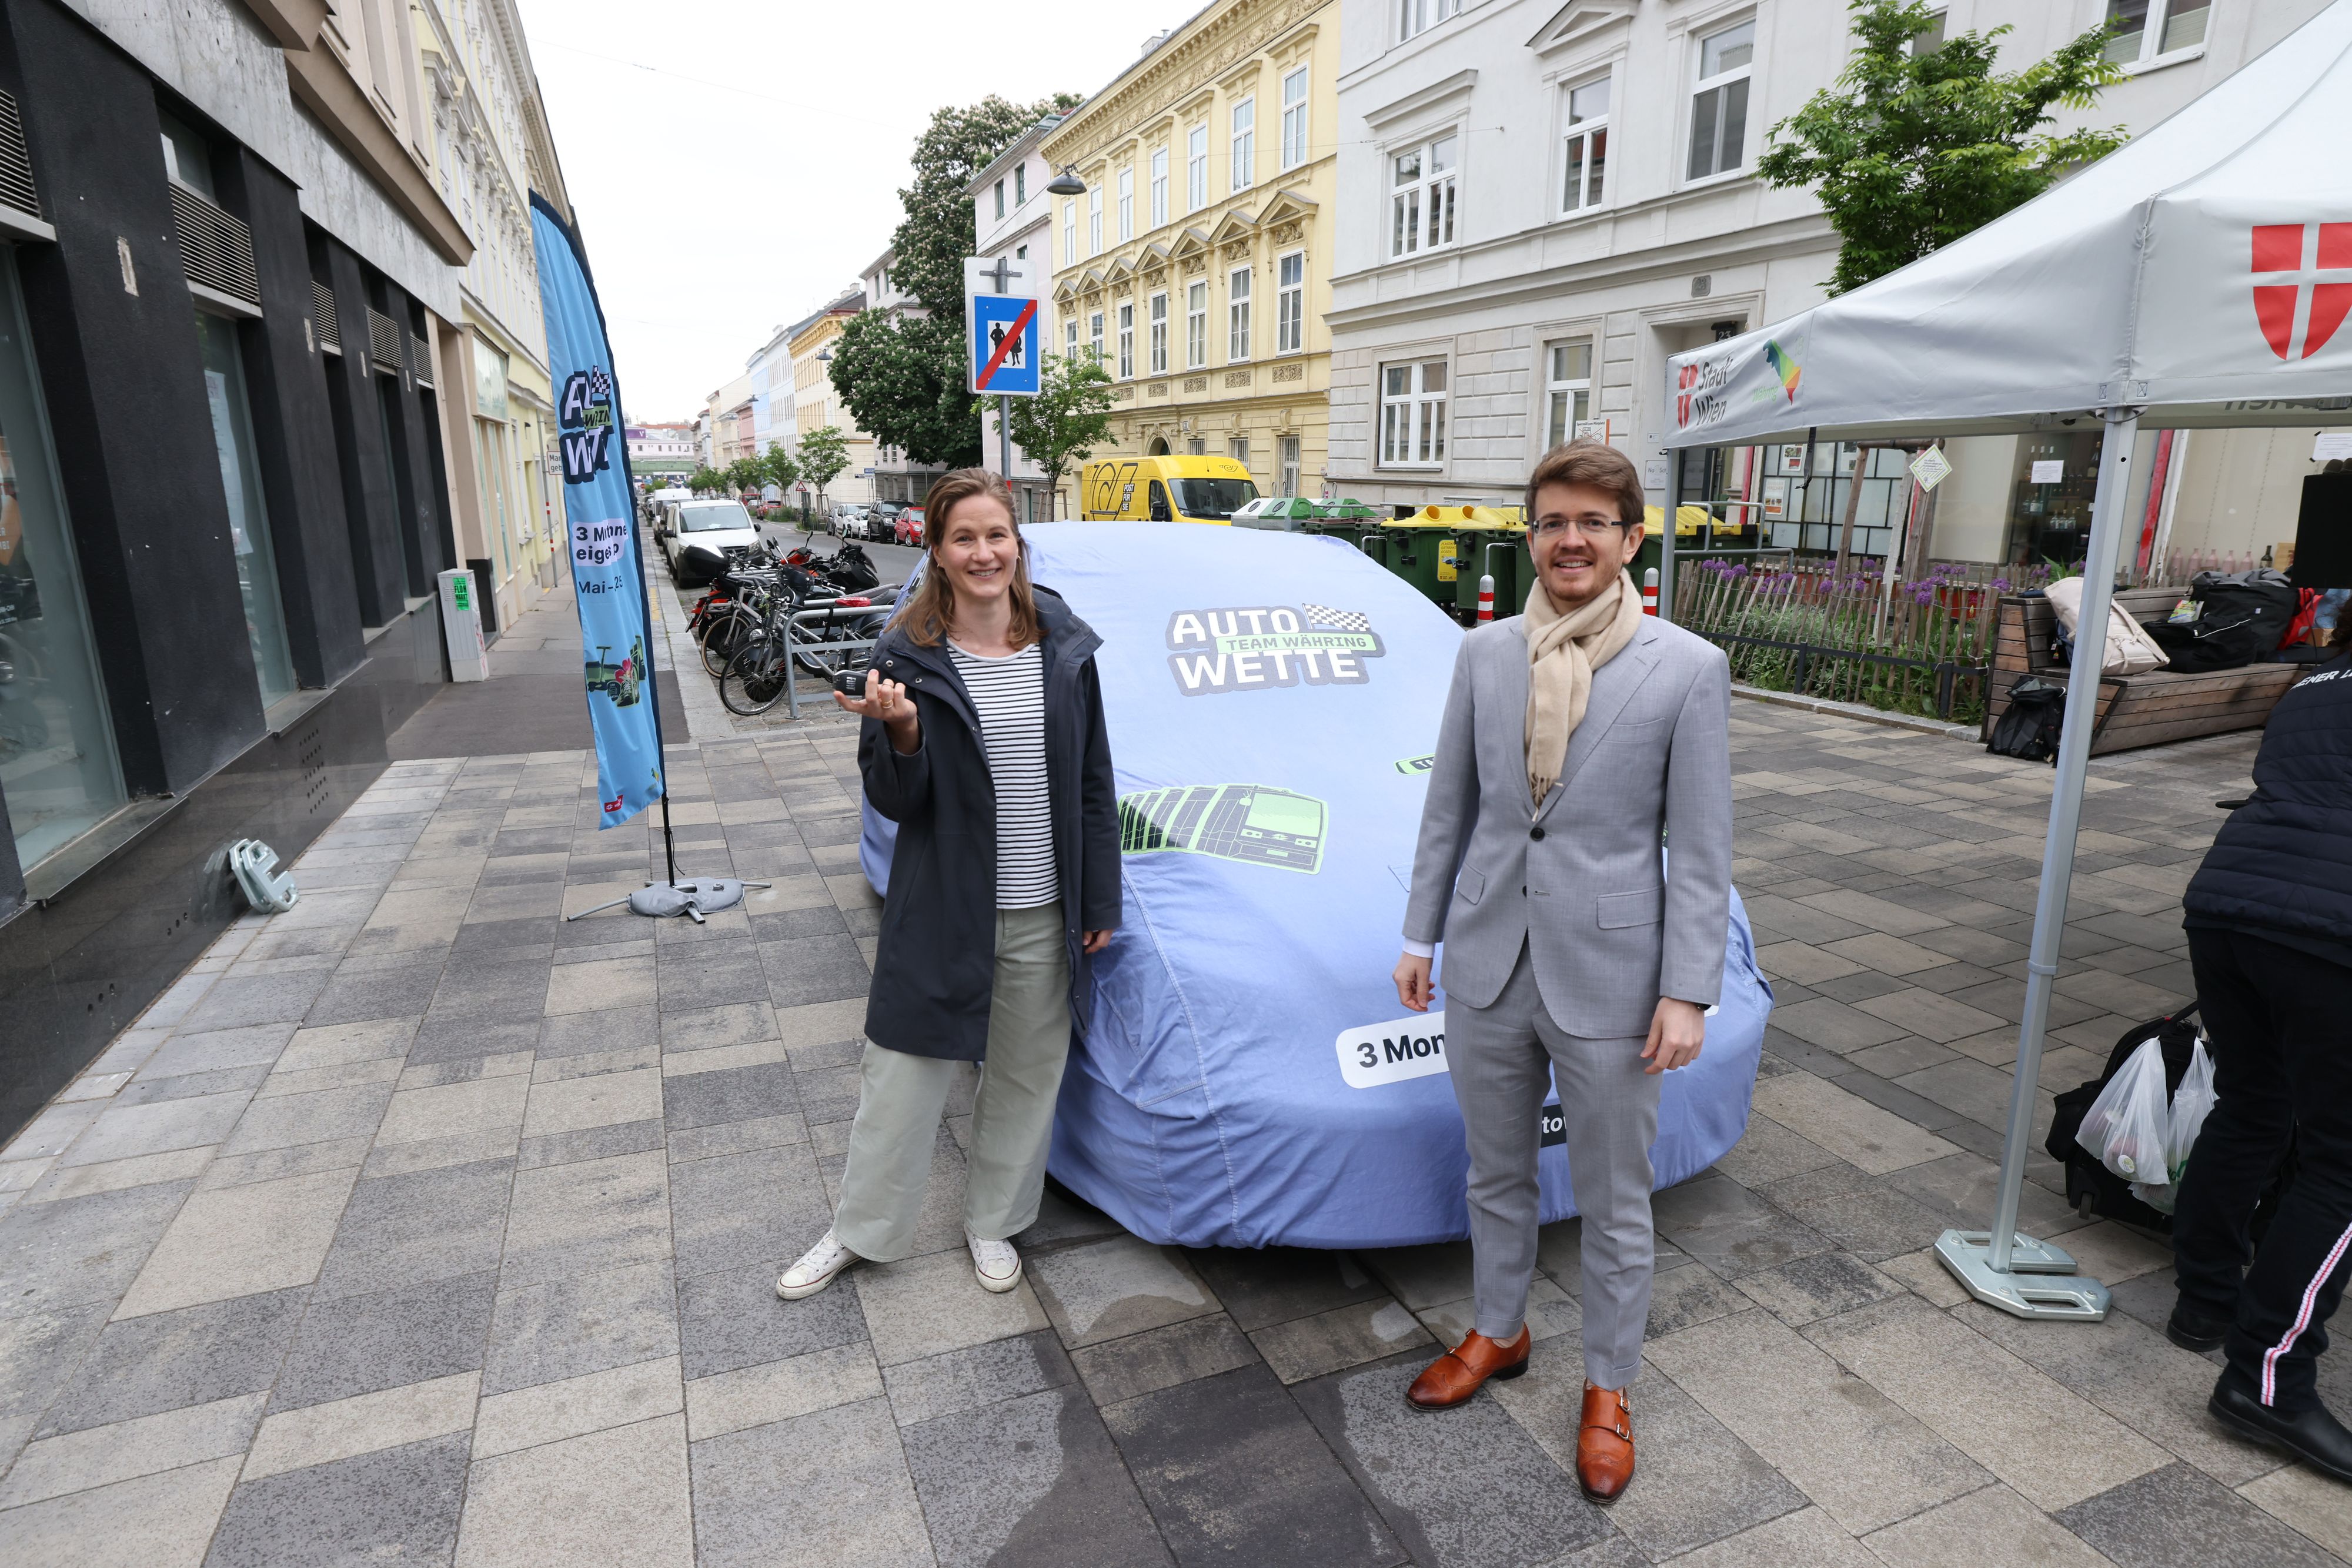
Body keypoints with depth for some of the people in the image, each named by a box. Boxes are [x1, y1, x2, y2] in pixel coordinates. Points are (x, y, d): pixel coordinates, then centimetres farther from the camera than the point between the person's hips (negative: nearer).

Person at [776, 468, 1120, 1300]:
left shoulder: (1065, 645, -1)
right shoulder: (911, 654, -8)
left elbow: (1094, 784, 4)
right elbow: (896, 802, -7)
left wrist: (1100, 900, 4)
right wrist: (902, 732, -28)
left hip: (1045, 915, 3)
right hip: (943, 911, -2)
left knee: (1026, 1078, 17)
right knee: (901, 1078, 11)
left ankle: (992, 1221, 40)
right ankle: (858, 1229, 35)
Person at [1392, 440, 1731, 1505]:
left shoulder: (1688, 669, -8)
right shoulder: (1484, 654, 1)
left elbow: (1701, 849, -7)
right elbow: (1448, 809, 7)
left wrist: (1689, 993, -10)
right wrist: (1420, 937, 8)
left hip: (1606, 978, -3)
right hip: (1488, 967, 3)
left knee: (1614, 1208, 13)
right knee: (1496, 1178, 21)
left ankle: (1607, 1390, 36)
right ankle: (1497, 1335, 45)